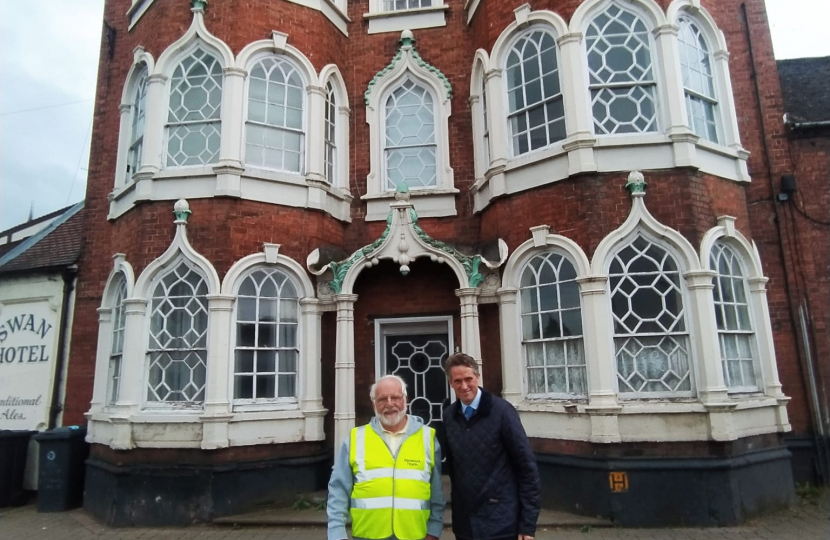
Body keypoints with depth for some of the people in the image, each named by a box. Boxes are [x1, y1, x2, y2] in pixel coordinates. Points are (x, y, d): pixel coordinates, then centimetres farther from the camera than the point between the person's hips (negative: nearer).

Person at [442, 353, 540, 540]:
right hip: (464, 523, 4)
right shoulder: (448, 415, 1)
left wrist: (528, 523, -10)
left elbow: (527, 466, -11)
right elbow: (452, 463, 8)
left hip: (501, 523, -4)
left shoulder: (501, 410, -12)